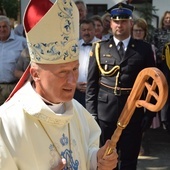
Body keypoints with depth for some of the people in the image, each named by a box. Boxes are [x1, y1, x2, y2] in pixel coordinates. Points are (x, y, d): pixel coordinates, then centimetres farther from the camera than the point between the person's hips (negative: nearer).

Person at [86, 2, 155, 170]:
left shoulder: (144, 49, 2)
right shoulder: (99, 48, 3)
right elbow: (91, 84, 2)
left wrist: (150, 113, -1)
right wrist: (92, 112, -3)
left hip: (133, 112, 0)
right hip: (105, 112, 0)